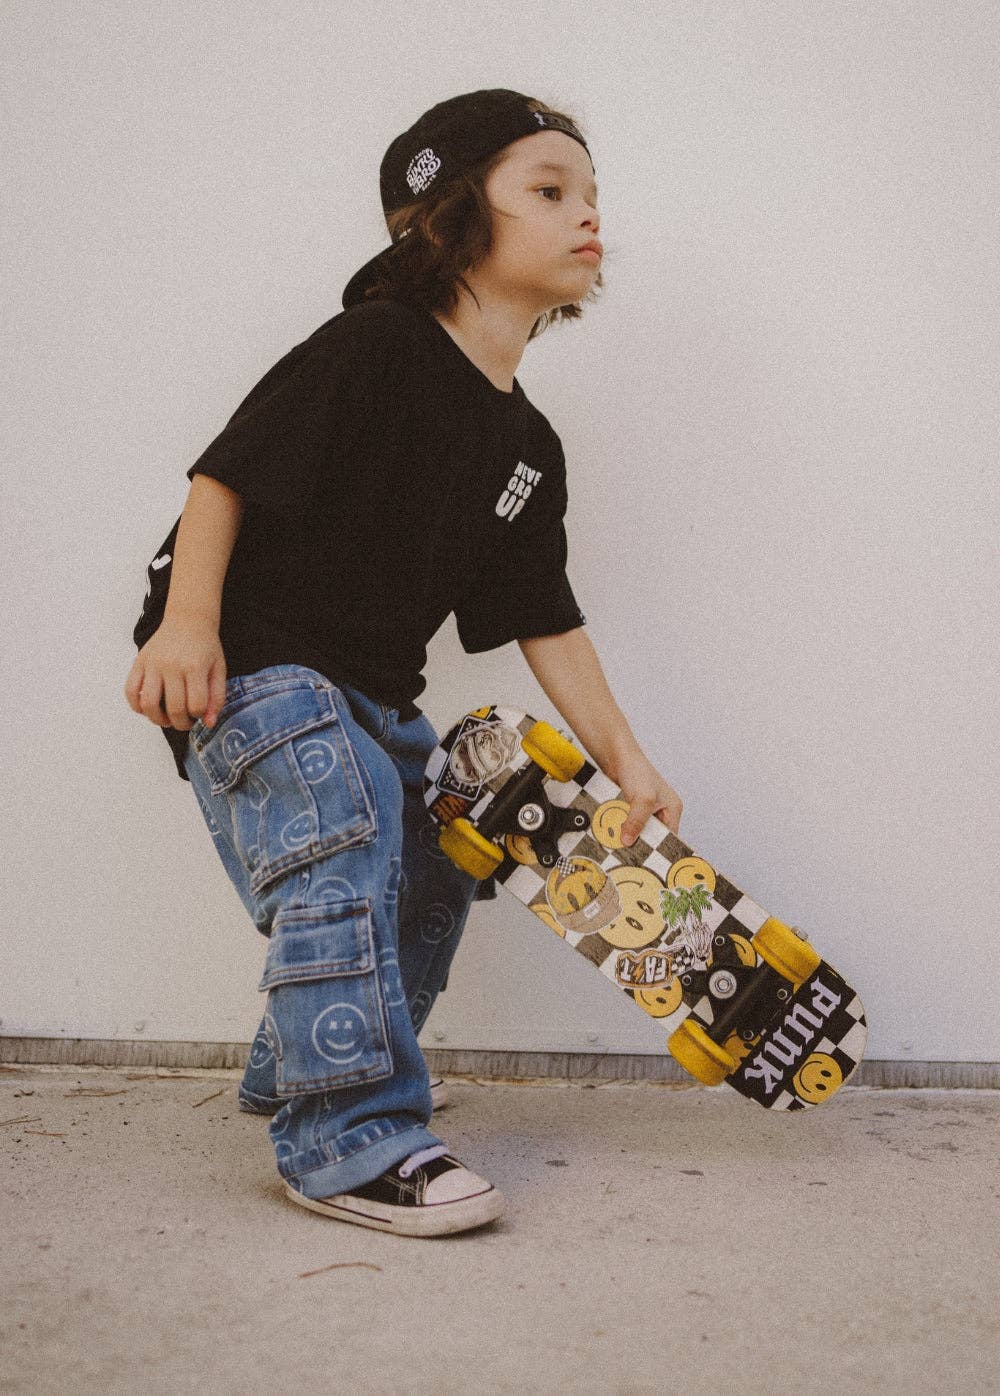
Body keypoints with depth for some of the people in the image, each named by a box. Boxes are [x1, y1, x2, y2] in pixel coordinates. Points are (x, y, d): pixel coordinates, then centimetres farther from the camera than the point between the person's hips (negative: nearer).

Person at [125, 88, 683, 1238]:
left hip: (372, 691, 9)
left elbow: (546, 621, 11)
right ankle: (348, 1138, -15)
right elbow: (225, 474, -16)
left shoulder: (529, 448, 7)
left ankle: (293, 1067, 32)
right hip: (248, 663, -9)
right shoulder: (371, 350, -15)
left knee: (434, 874, 14)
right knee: (342, 841, -23)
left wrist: (624, 760, 8)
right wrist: (189, 623, -26)